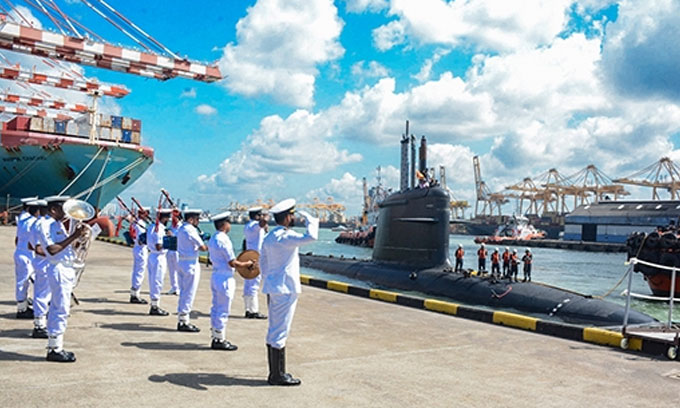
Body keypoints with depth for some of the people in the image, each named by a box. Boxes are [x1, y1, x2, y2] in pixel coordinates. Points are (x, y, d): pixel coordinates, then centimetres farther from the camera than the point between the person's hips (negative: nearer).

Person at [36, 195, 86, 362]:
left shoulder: (58, 224, 16)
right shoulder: (46, 225, -12)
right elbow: (52, 249, -23)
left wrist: (77, 235, 8)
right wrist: (73, 237, -23)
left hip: (66, 270, 10)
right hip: (59, 270, -10)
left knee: (57, 309, 14)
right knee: (61, 310, -7)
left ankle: (54, 347, 22)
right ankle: (55, 349, 0)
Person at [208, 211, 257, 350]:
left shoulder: (213, 239, 11)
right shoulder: (223, 240, -19)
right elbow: (233, 263, -19)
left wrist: (242, 263, 15)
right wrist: (248, 264, -4)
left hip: (215, 276, 10)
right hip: (225, 279, -10)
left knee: (216, 308, 15)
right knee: (223, 311, -1)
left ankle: (215, 338, 23)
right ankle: (220, 340, 6)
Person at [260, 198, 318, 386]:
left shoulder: (269, 237, 11)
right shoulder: (285, 237, -18)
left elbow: (262, 262, 18)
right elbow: (311, 237, -30)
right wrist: (309, 219, -13)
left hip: (273, 288, 10)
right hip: (285, 290, -10)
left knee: (274, 331, 14)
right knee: (280, 331, -3)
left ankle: (276, 372, 24)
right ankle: (277, 376, 5)